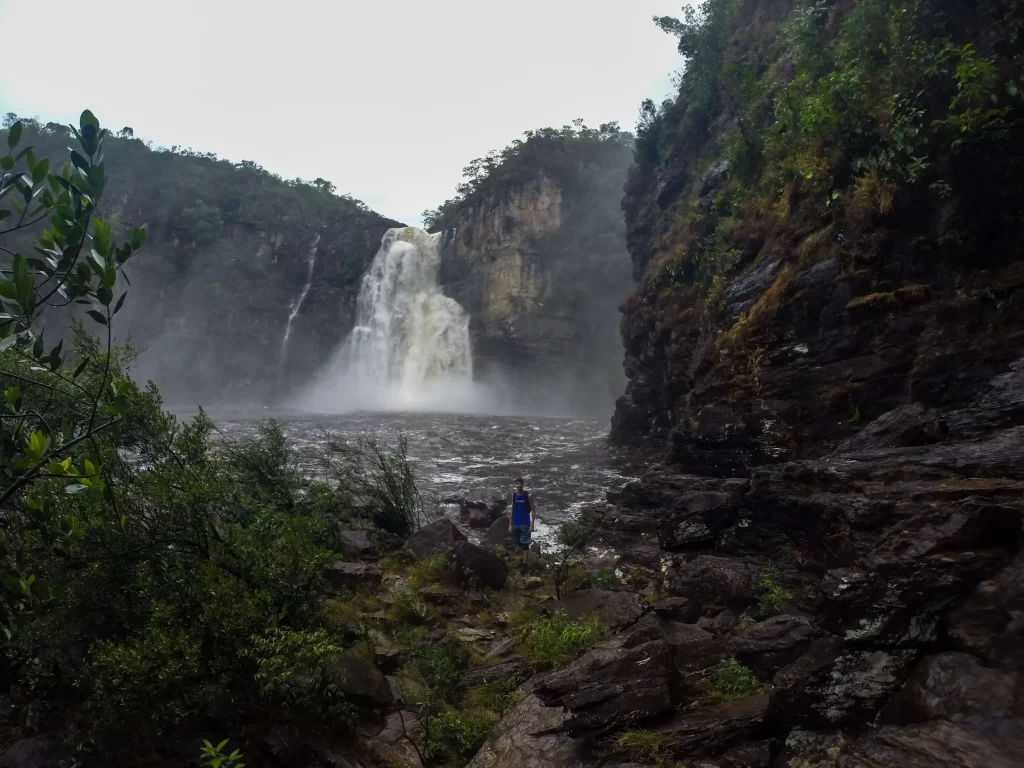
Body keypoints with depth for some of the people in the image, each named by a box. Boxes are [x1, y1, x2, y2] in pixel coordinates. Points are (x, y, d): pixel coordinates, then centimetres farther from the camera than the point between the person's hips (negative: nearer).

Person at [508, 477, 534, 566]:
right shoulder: (513, 496, 3)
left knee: (525, 544, -3)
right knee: (518, 543, 14)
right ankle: (523, 558, 30)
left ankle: (524, 563, 1)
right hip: (515, 524, 5)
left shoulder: (527, 496, -9)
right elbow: (512, 510, 9)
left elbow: (533, 510, -8)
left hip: (525, 524, -4)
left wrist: (532, 524, -14)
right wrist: (510, 525, 6)